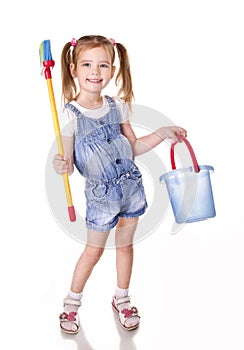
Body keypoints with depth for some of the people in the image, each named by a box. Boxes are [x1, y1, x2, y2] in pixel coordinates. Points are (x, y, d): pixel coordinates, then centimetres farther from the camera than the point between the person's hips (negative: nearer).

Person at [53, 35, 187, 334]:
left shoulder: (117, 106, 1)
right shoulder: (70, 115, -14)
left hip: (131, 185, 5)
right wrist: (61, 166, -36)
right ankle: (72, 302, 31)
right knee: (94, 250, 8)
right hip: (100, 192, -4)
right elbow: (68, 162, -14)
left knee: (125, 244, 17)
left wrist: (162, 133, 2)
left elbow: (133, 148, 10)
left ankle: (121, 300, 37)